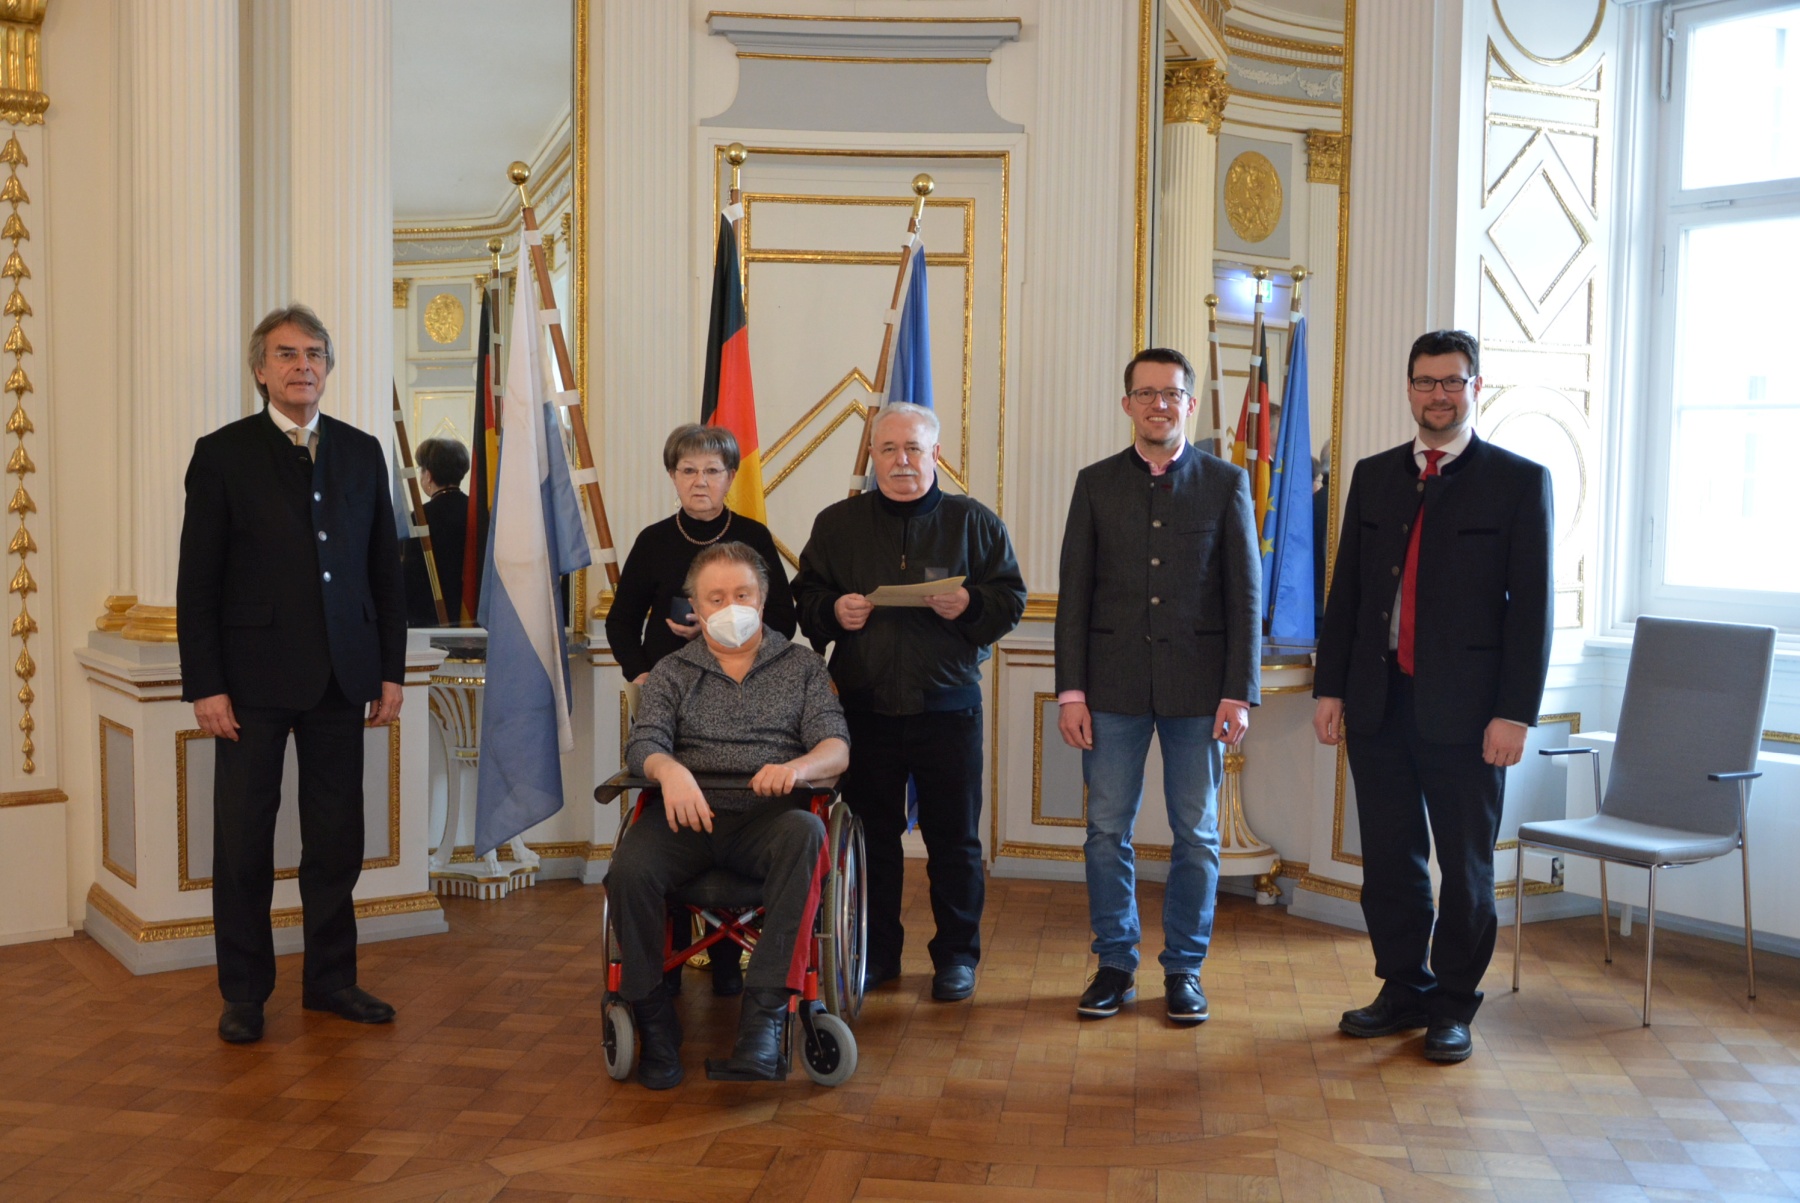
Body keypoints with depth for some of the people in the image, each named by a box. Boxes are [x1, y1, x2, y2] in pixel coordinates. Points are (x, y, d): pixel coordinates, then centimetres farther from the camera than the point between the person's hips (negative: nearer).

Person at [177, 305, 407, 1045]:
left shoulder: (362, 452, 9)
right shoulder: (222, 454, -1)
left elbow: (385, 567, 10)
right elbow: (197, 581, -3)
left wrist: (391, 671, 6)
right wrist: (204, 685, -9)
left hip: (339, 678, 3)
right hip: (253, 678, -3)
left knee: (336, 839, 9)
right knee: (243, 841, 4)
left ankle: (331, 979, 21)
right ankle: (244, 993, 16)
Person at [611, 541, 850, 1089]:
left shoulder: (803, 665, 18)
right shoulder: (671, 672, 20)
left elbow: (836, 746, 5)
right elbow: (644, 743, 3)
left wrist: (798, 767, -20)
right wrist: (670, 770, -22)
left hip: (767, 815, -1)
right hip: (688, 814, 1)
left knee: (805, 834, -37)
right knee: (630, 869, -31)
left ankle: (765, 1013, -37)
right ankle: (654, 1022, -13)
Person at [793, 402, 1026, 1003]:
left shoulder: (974, 521, 5)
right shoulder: (837, 524, 8)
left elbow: (1012, 599, 3)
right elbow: (805, 597, 11)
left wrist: (969, 604, -16)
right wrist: (833, 610, -11)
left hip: (948, 708, -1)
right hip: (865, 708, 2)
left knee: (954, 838, 5)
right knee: (871, 834, 10)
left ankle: (957, 954, 20)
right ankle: (876, 952, 24)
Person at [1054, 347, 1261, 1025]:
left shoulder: (1226, 483, 3)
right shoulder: (1096, 484, 6)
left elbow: (1245, 595, 1)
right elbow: (1074, 593, 4)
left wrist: (1240, 692, -7)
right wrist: (1070, 690, -2)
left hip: (1198, 689, -1)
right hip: (1115, 687, 1)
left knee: (1196, 836, 6)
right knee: (1107, 832, 5)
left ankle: (1184, 969, 19)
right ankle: (1115, 965, 18)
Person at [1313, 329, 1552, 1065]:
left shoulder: (1518, 481, -1)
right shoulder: (1374, 477, 11)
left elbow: (1531, 607, -5)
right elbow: (1346, 590, 12)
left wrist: (1514, 713, -11)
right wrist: (1329, 688, 6)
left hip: (1464, 709, -4)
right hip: (1378, 702, 4)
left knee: (1466, 866, 6)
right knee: (1389, 859, 11)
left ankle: (1452, 1005, 20)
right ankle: (1403, 991, 25)